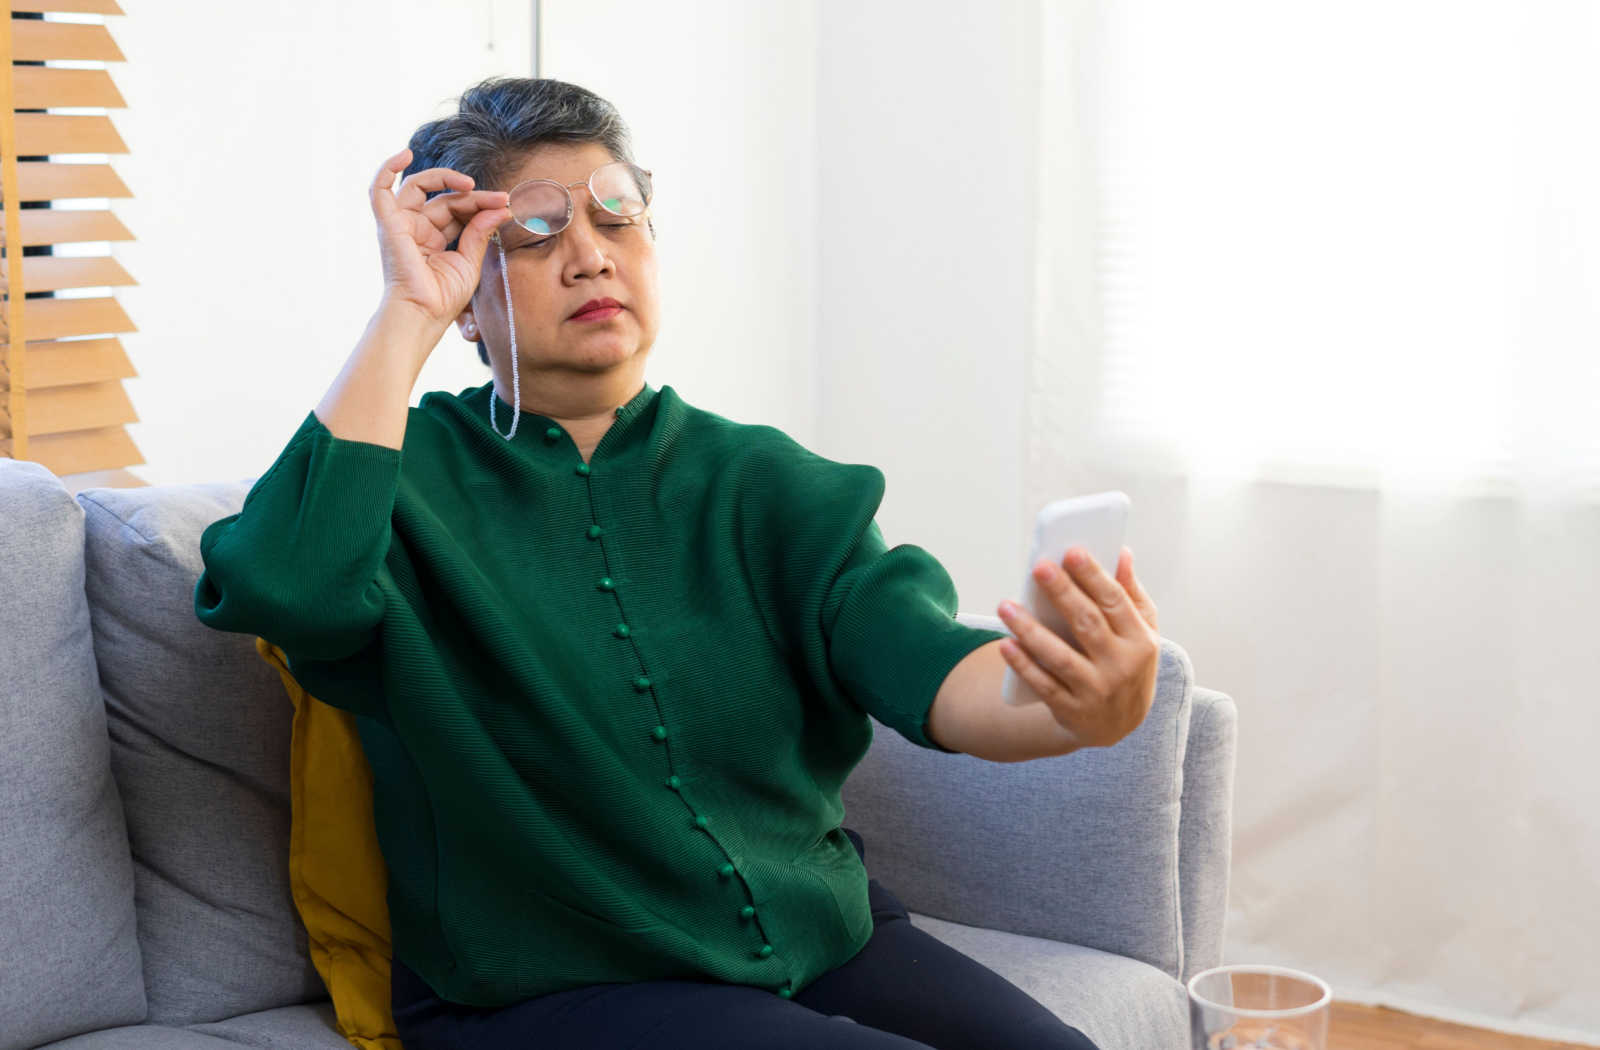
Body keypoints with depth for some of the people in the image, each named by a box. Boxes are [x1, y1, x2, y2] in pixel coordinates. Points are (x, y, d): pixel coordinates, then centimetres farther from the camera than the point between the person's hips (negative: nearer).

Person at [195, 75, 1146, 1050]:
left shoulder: (757, 480, 5)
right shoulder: (412, 475, -3)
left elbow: (907, 647, -13)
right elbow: (286, 589, -27)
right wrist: (409, 313, -18)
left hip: (817, 932, 4)